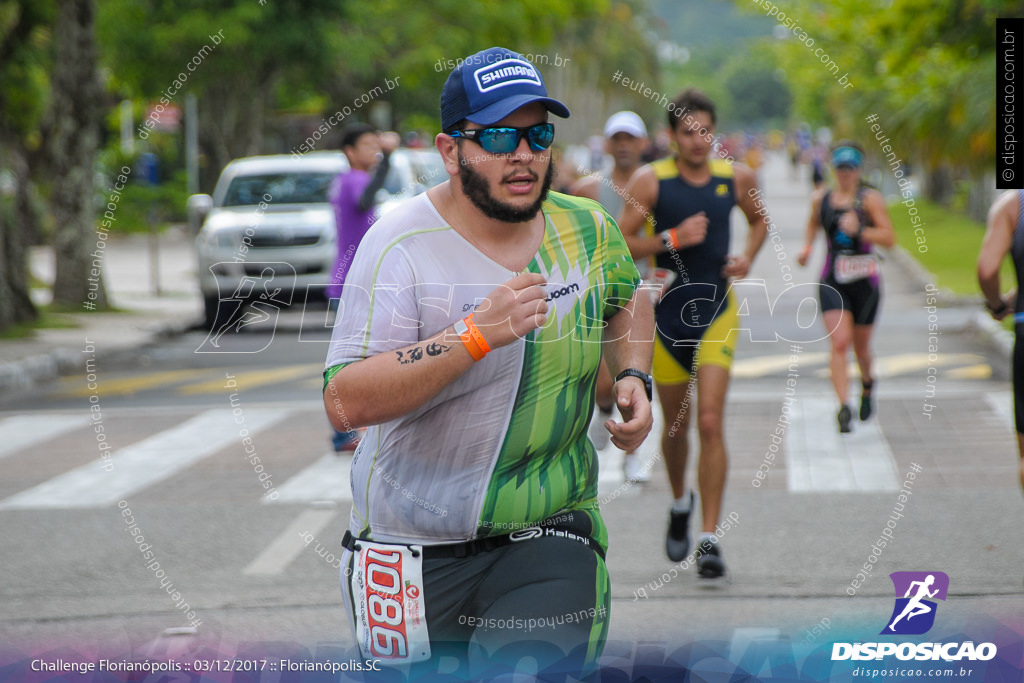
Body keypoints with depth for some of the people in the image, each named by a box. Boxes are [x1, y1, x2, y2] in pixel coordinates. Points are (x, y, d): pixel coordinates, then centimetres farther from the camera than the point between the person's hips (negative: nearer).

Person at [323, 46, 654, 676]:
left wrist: (633, 377, 7)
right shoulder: (402, 245, -14)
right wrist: (478, 334, -30)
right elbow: (345, 401, -24)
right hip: (416, 545, -2)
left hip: (549, 535, 2)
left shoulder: (588, 230, 2)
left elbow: (628, 297, 27)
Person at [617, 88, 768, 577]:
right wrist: (671, 239, -21)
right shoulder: (650, 181, -6)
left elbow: (759, 220, 22)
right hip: (667, 312, 0)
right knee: (675, 427, 12)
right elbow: (621, 244, -8)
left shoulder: (737, 178, 2)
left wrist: (747, 257, 3)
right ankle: (680, 504, 42)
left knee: (710, 423, -12)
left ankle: (709, 539, -11)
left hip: (716, 312, 0)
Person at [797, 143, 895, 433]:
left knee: (861, 347, 13)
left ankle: (867, 383, 48)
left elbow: (889, 238, -10)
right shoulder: (820, 199, 6)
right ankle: (843, 407, -21)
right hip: (832, 282, 1)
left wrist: (860, 230, -24)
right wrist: (806, 248, 10)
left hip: (865, 281, -1)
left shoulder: (870, 199, -4)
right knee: (839, 342, -17)